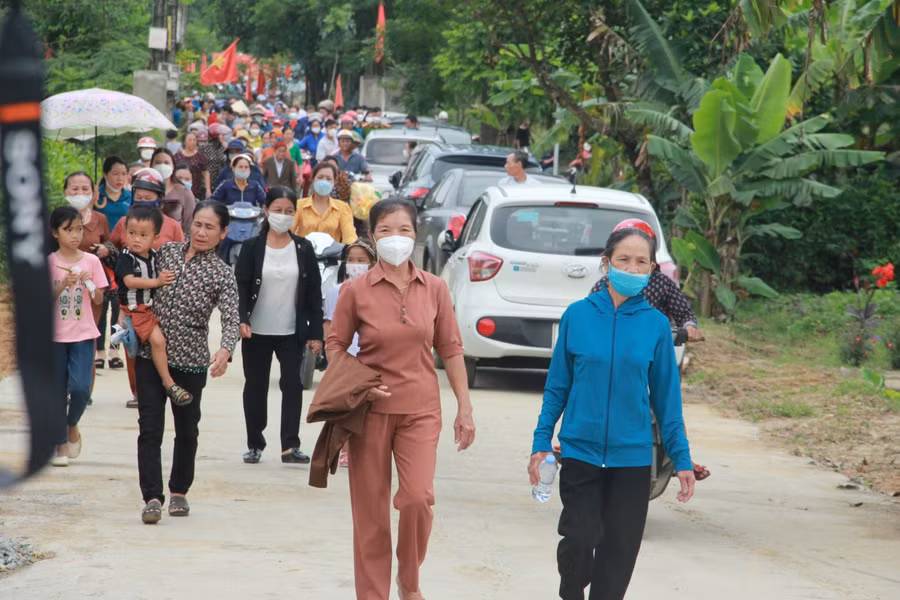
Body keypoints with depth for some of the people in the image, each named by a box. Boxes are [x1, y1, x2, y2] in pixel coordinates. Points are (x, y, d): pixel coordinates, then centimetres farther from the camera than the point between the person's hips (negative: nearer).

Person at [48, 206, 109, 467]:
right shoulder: (48, 262, -2)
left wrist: (90, 283, -16)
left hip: (83, 334, 0)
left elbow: (99, 300, 2)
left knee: (80, 387, -15)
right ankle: (61, 444, 16)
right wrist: (64, 284, -20)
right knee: (57, 392, 4)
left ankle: (72, 426, 14)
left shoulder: (91, 261, 0)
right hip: (55, 334, 0)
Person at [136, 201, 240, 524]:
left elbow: (232, 319, -18)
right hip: (150, 355, 1)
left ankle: (179, 492, 30)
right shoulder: (165, 252, 2)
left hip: (190, 361, -1)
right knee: (150, 428, -7)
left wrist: (225, 350, -38)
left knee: (187, 429, 13)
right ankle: (153, 498, -9)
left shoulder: (221, 274, -7)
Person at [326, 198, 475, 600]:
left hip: (420, 410, 0)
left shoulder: (434, 289, 2)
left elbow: (450, 348, 7)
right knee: (370, 513, 3)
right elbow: (335, 346, 5)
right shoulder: (355, 291, -3)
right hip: (371, 411, 0)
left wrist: (464, 408, 6)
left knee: (418, 498, -17)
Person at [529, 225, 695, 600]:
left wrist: (681, 459, 3)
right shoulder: (578, 315, -2)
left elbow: (666, 398, 4)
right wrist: (542, 443, 1)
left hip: (632, 457, 1)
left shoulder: (656, 324, -1)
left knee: (619, 549, 5)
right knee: (579, 541, -6)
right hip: (581, 451, -1)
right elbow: (557, 386, 4)